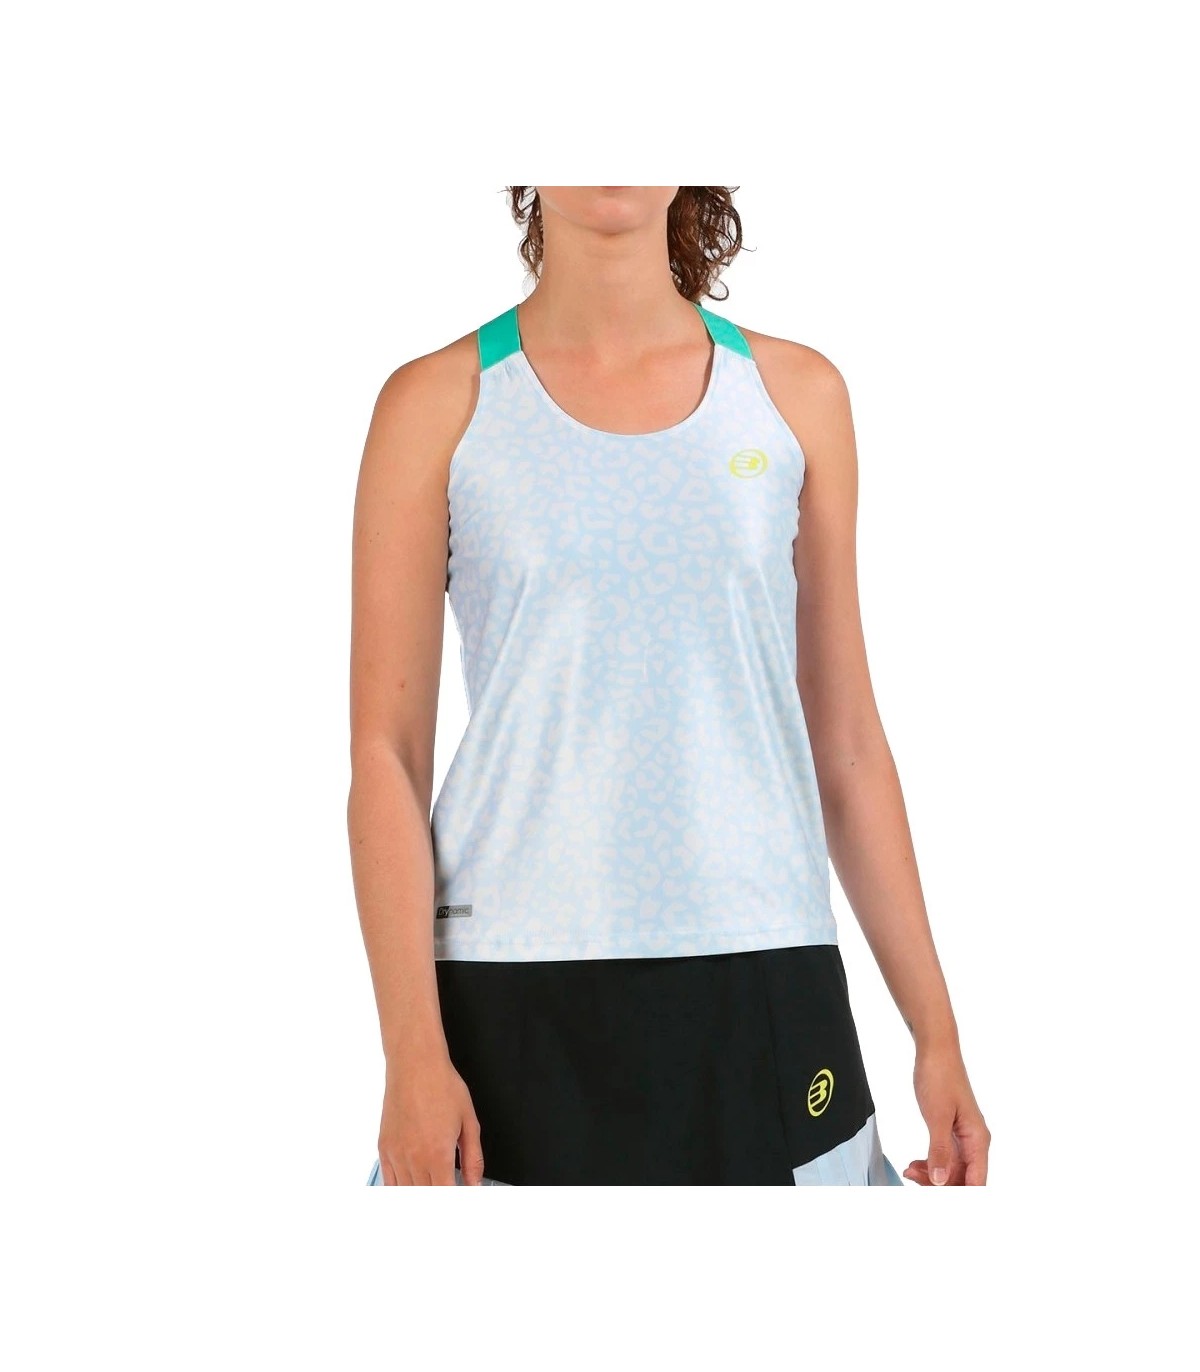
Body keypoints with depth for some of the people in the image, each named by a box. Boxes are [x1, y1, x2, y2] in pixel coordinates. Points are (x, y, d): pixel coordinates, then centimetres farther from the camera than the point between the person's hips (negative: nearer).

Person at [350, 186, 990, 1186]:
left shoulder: (797, 393, 8)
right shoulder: (440, 404, 2)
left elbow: (847, 746, 9)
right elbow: (385, 751, -2)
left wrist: (936, 1031, 7)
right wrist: (413, 1054, -11)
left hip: (763, 989, 2)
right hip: (517, 998, -1)